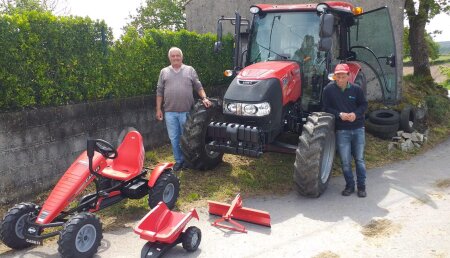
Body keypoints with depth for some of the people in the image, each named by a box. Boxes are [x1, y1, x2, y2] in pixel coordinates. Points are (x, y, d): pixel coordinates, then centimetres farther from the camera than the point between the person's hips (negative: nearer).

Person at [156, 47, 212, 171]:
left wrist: (204, 98, -11)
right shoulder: (164, 72, 10)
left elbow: (199, 87, 6)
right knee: (174, 138, 8)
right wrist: (158, 109, 6)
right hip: (170, 112, 2)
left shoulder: (190, 70, 7)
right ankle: (178, 160, 21)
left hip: (186, 111, -1)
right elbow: (159, 92, 11)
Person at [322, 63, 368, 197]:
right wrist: (339, 114, -19)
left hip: (358, 128, 1)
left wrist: (356, 113, -14)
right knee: (345, 161, 3)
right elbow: (326, 108, -3)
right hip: (341, 130, -1)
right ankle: (349, 185, 22)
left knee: (359, 159, 9)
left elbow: (364, 104, 6)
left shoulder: (356, 89, -3)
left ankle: (361, 186, 22)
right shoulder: (329, 89, -7)